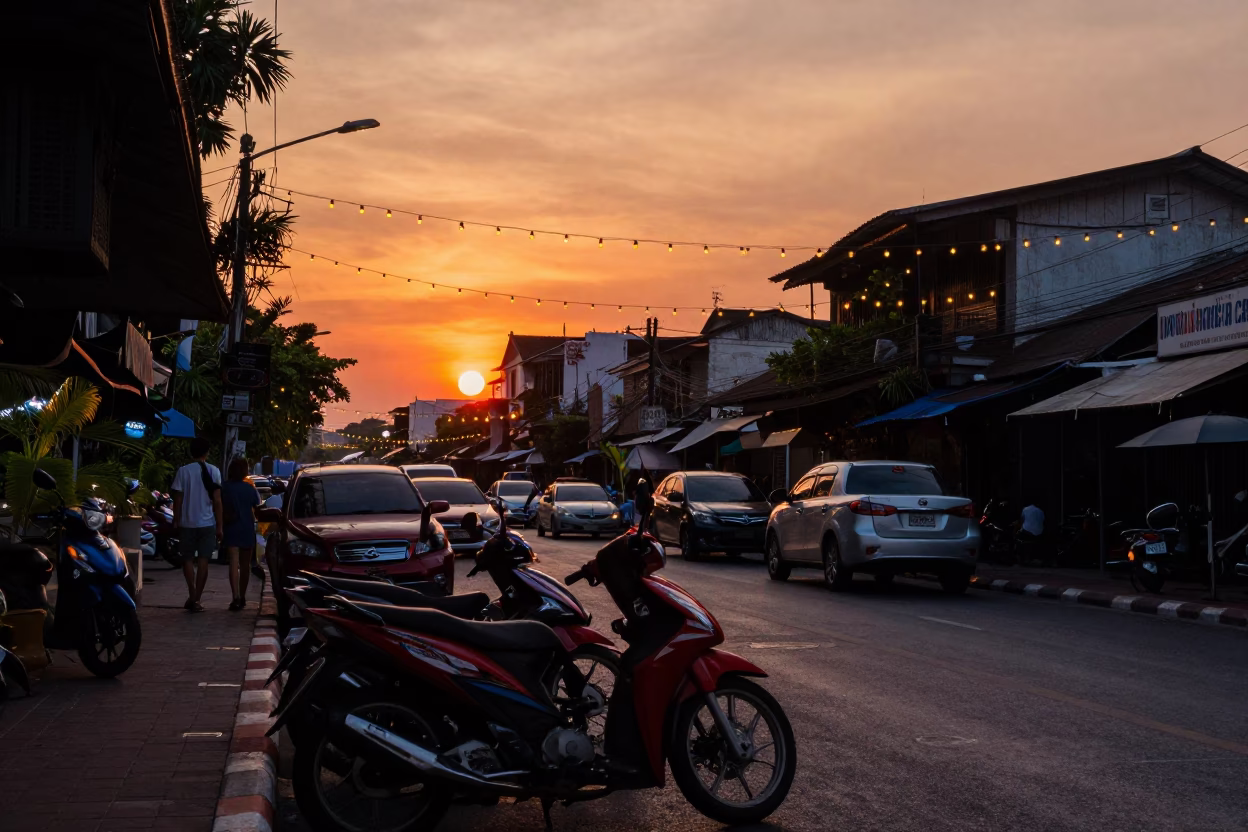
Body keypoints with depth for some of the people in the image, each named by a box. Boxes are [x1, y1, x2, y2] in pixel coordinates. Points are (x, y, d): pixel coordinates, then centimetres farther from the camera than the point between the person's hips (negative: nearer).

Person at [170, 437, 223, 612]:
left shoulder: (183, 471, -3)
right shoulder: (213, 471, -4)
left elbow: (178, 499, -3)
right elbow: (217, 500, -5)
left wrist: (176, 521, 9)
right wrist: (219, 526, 0)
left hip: (187, 523, 0)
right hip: (207, 523, 0)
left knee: (188, 559, 13)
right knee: (203, 560, 6)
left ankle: (192, 595, 2)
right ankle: (196, 598, 2)